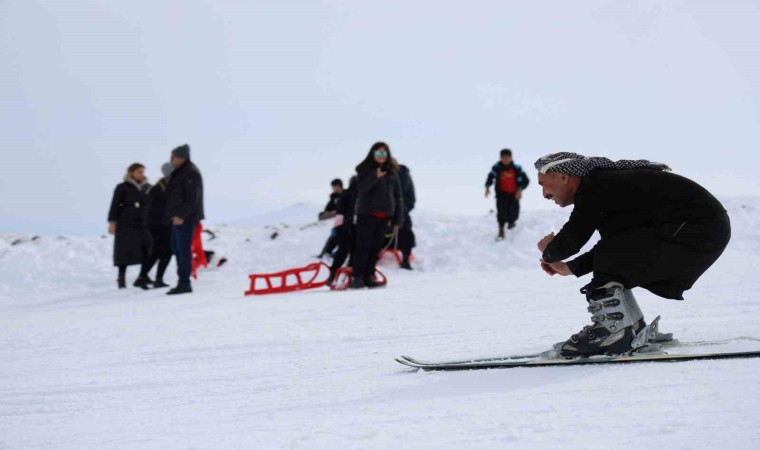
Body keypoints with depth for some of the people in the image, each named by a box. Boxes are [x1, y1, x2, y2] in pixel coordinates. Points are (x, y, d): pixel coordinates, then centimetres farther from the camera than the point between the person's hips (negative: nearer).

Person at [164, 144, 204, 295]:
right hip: (178, 217, 10)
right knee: (176, 248, 15)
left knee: (183, 250, -8)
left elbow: (193, 198, -21)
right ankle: (183, 281, 21)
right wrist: (174, 214, 17)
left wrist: (181, 215, -24)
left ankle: (184, 283, -6)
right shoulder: (180, 172, 16)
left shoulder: (190, 173, -15)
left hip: (185, 218, -10)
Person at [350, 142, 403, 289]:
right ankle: (357, 277, -7)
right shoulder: (365, 169, 1)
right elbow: (361, 188, -15)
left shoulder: (392, 172, 12)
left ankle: (368, 276, 10)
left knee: (376, 247, 5)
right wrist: (375, 177, -31)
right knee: (363, 246, -7)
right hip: (366, 214, -4)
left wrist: (398, 218, 8)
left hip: (384, 215, 4)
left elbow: (397, 196, 13)